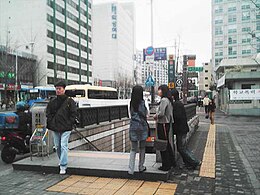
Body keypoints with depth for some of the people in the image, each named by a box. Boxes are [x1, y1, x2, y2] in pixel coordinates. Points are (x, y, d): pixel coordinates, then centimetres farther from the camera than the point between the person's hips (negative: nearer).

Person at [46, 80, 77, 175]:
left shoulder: (69, 101, -5)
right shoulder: (52, 101, 8)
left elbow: (73, 113, -4)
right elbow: (48, 113, 15)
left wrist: (69, 124, -10)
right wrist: (51, 122, 3)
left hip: (65, 128, -5)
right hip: (55, 128, 5)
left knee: (63, 146, -10)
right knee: (57, 146, 15)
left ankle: (63, 166, -7)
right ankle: (62, 160, 36)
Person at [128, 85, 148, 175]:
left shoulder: (131, 103, 4)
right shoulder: (142, 102, -10)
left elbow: (131, 114, 11)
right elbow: (145, 114, -5)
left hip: (133, 127, 3)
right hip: (142, 126, -3)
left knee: (133, 149, 6)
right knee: (142, 148, 13)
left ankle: (131, 170, 0)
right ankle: (141, 167, 23)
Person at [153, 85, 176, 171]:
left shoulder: (164, 100, -17)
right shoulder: (169, 100, 12)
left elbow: (161, 113, -25)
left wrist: (156, 116, -6)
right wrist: (157, 116, 11)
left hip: (162, 124, -10)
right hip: (167, 124, 10)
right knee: (167, 144, 20)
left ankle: (166, 166, 10)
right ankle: (172, 162, 31)